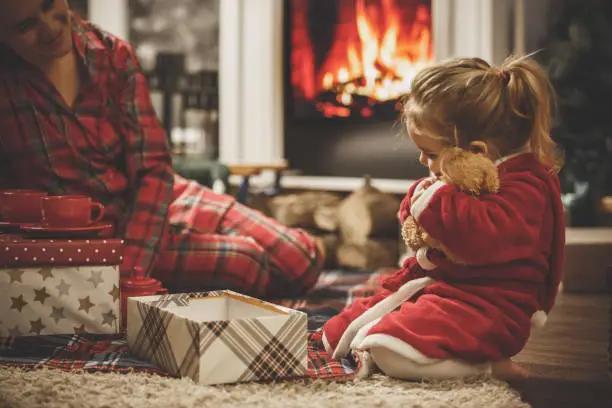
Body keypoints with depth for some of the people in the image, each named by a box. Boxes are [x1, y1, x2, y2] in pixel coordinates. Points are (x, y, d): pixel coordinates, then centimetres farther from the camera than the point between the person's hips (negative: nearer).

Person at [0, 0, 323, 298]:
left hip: (150, 201, 5)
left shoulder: (112, 54, -4)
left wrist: (127, 270, -21)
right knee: (247, 264, -21)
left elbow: (153, 168, -7)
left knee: (301, 260, -6)